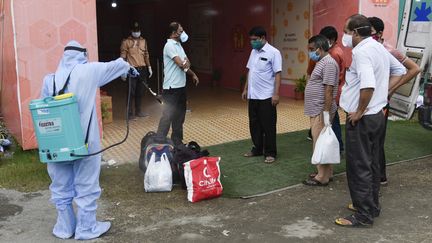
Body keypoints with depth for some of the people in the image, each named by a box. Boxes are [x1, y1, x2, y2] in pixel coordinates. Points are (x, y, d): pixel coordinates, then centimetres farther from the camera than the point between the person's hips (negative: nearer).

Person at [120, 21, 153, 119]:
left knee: (140, 92, 9)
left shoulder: (143, 41, 13)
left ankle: (139, 111, 20)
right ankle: (130, 113, 3)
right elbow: (123, 56, -5)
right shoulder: (126, 42, -2)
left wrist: (149, 67, 15)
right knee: (131, 92, -4)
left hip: (142, 69, 5)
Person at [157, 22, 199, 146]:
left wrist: (193, 75, 13)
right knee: (168, 116, -10)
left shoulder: (178, 45, 15)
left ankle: (177, 142, 27)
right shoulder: (170, 45, -14)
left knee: (179, 116, 16)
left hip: (181, 86, 10)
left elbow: (186, 65, 24)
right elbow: (182, 64, -21)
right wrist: (186, 63, 0)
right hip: (172, 88, -10)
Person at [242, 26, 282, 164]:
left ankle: (270, 153, 11)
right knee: (254, 124, 14)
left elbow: (277, 74, -13)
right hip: (253, 95, 7)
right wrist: (245, 89, 16)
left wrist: (276, 94, -18)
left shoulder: (273, 52, -10)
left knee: (268, 125, 1)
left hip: (266, 96, -7)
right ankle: (257, 149, 27)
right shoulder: (253, 52, 11)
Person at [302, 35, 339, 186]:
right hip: (317, 111, 10)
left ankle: (322, 177, 2)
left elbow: (329, 90, -22)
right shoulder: (322, 62, 17)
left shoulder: (328, 63, -16)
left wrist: (326, 112, -24)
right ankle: (325, 172, 24)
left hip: (321, 112, -10)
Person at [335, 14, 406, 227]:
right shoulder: (379, 48, 10)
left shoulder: (361, 51, -20)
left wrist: (359, 112, -21)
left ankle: (364, 216, 8)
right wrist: (385, 90, 13)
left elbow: (368, 85, -34)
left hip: (362, 119, -10)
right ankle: (372, 206, 31)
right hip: (377, 115, 10)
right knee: (371, 164, 18)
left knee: (359, 167, 0)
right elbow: (400, 70, 23)